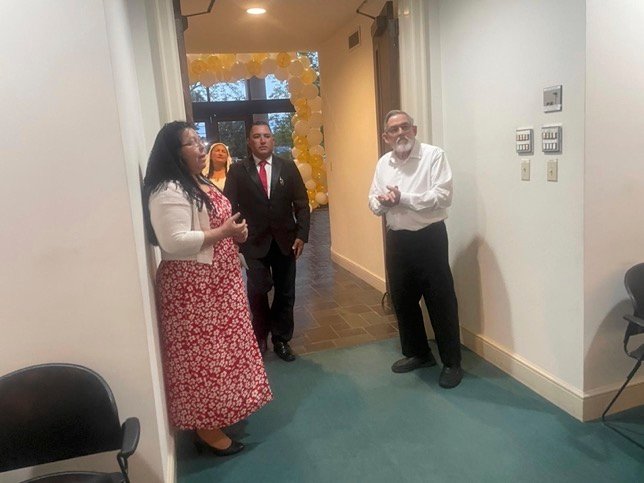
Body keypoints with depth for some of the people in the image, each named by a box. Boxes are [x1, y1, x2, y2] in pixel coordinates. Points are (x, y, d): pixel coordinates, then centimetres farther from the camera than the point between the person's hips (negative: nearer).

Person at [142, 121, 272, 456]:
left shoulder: (201, 184, 13)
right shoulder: (168, 191, -19)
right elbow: (174, 243, -27)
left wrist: (235, 233, 7)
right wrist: (224, 232, -23)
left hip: (216, 282, 10)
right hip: (192, 287, -10)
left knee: (218, 350, 19)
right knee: (202, 355, 0)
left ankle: (217, 414, 36)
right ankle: (206, 429, 16)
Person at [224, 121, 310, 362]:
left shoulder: (288, 167, 5)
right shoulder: (237, 170, 0)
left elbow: (302, 203, 4)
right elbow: (229, 206, -2)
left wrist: (301, 234, -4)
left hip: (285, 240, 2)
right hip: (254, 242, -2)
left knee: (285, 293, 9)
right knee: (258, 290, -10)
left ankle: (281, 339, 27)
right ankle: (260, 335, 17)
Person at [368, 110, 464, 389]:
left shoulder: (433, 155, -8)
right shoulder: (383, 163, 10)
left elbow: (443, 196, -19)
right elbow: (373, 201, 12)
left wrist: (402, 198, -22)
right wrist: (381, 202, -12)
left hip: (429, 237, -6)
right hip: (397, 239, 6)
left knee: (441, 301, 2)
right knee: (402, 300, 15)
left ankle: (452, 362, 19)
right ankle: (418, 353, 34)